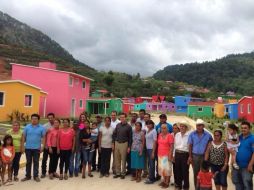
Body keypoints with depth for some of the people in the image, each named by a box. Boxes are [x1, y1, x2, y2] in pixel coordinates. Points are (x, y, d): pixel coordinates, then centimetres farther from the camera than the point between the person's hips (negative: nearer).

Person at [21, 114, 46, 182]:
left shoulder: (41, 128, -4)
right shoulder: (27, 127, 0)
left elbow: (43, 137, -4)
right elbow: (24, 137, 2)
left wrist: (42, 146, -11)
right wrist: (22, 146, -1)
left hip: (37, 148, -1)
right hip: (28, 148, 2)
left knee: (36, 162, 7)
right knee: (28, 162, 12)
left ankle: (36, 176, 18)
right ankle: (27, 176, 24)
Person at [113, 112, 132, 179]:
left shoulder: (128, 127, -6)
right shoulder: (118, 125, 6)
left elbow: (130, 137, -5)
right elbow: (114, 134, 11)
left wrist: (129, 147, -8)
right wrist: (113, 143, 4)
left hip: (124, 144, -4)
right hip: (117, 143, 4)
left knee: (123, 159, 3)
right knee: (117, 159, 9)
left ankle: (123, 173, 15)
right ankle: (118, 172, 20)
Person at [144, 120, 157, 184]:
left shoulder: (154, 131, -10)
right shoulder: (147, 131, 11)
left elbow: (155, 142, -12)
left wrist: (153, 152, -15)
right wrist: (145, 150, 7)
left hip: (151, 149, -7)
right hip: (147, 149, 7)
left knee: (152, 164, 0)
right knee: (149, 164, 12)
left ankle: (151, 179, 7)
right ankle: (152, 177, 22)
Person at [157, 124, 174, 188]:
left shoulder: (170, 135, -11)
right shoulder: (160, 135, 7)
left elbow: (172, 146, -13)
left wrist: (170, 155, -16)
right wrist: (158, 153, 10)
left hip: (167, 155, -6)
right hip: (160, 154, 6)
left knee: (167, 168, 1)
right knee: (162, 168, 11)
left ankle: (167, 182, 10)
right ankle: (164, 180, 24)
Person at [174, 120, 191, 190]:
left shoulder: (189, 135, -10)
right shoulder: (177, 135, 6)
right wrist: (174, 155, 10)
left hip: (185, 155, -5)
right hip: (177, 154, 5)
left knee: (185, 171, 5)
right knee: (177, 170, 12)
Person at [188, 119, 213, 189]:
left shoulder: (208, 135, -5)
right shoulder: (192, 134, -3)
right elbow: (190, 146, 0)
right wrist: (190, 156, -4)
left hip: (204, 156, -1)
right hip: (195, 156, 1)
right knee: (195, 173, 11)